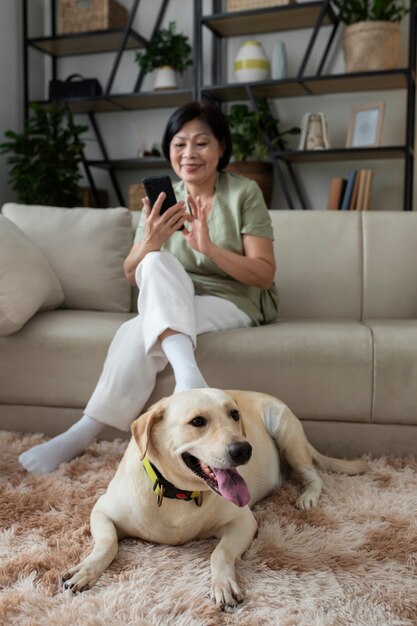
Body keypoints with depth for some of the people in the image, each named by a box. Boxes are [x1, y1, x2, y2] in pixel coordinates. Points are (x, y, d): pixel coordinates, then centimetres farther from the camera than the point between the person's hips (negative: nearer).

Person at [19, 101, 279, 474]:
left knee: (137, 331, -32)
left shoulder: (245, 193, -6)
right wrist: (150, 242, -22)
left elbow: (265, 275, -11)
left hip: (235, 304, -3)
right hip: (171, 307, 4)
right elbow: (132, 276, 1)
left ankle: (83, 434, -27)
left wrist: (209, 246, -27)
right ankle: (187, 374, -46)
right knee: (156, 263, -32)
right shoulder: (162, 200, 5)